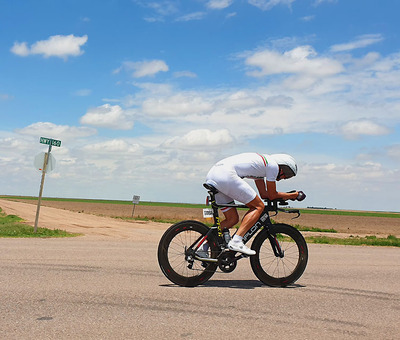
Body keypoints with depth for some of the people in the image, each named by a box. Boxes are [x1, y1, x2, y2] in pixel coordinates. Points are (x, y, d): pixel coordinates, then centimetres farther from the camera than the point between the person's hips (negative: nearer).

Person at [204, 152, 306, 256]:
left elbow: (264, 194, 31)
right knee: (259, 206, -3)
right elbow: (272, 195, 9)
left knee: (232, 219, 13)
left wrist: (285, 197, 32)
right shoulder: (273, 164, 3)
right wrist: (294, 195, 21)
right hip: (225, 175, -10)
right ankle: (236, 241, -13)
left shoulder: (262, 164, 30)